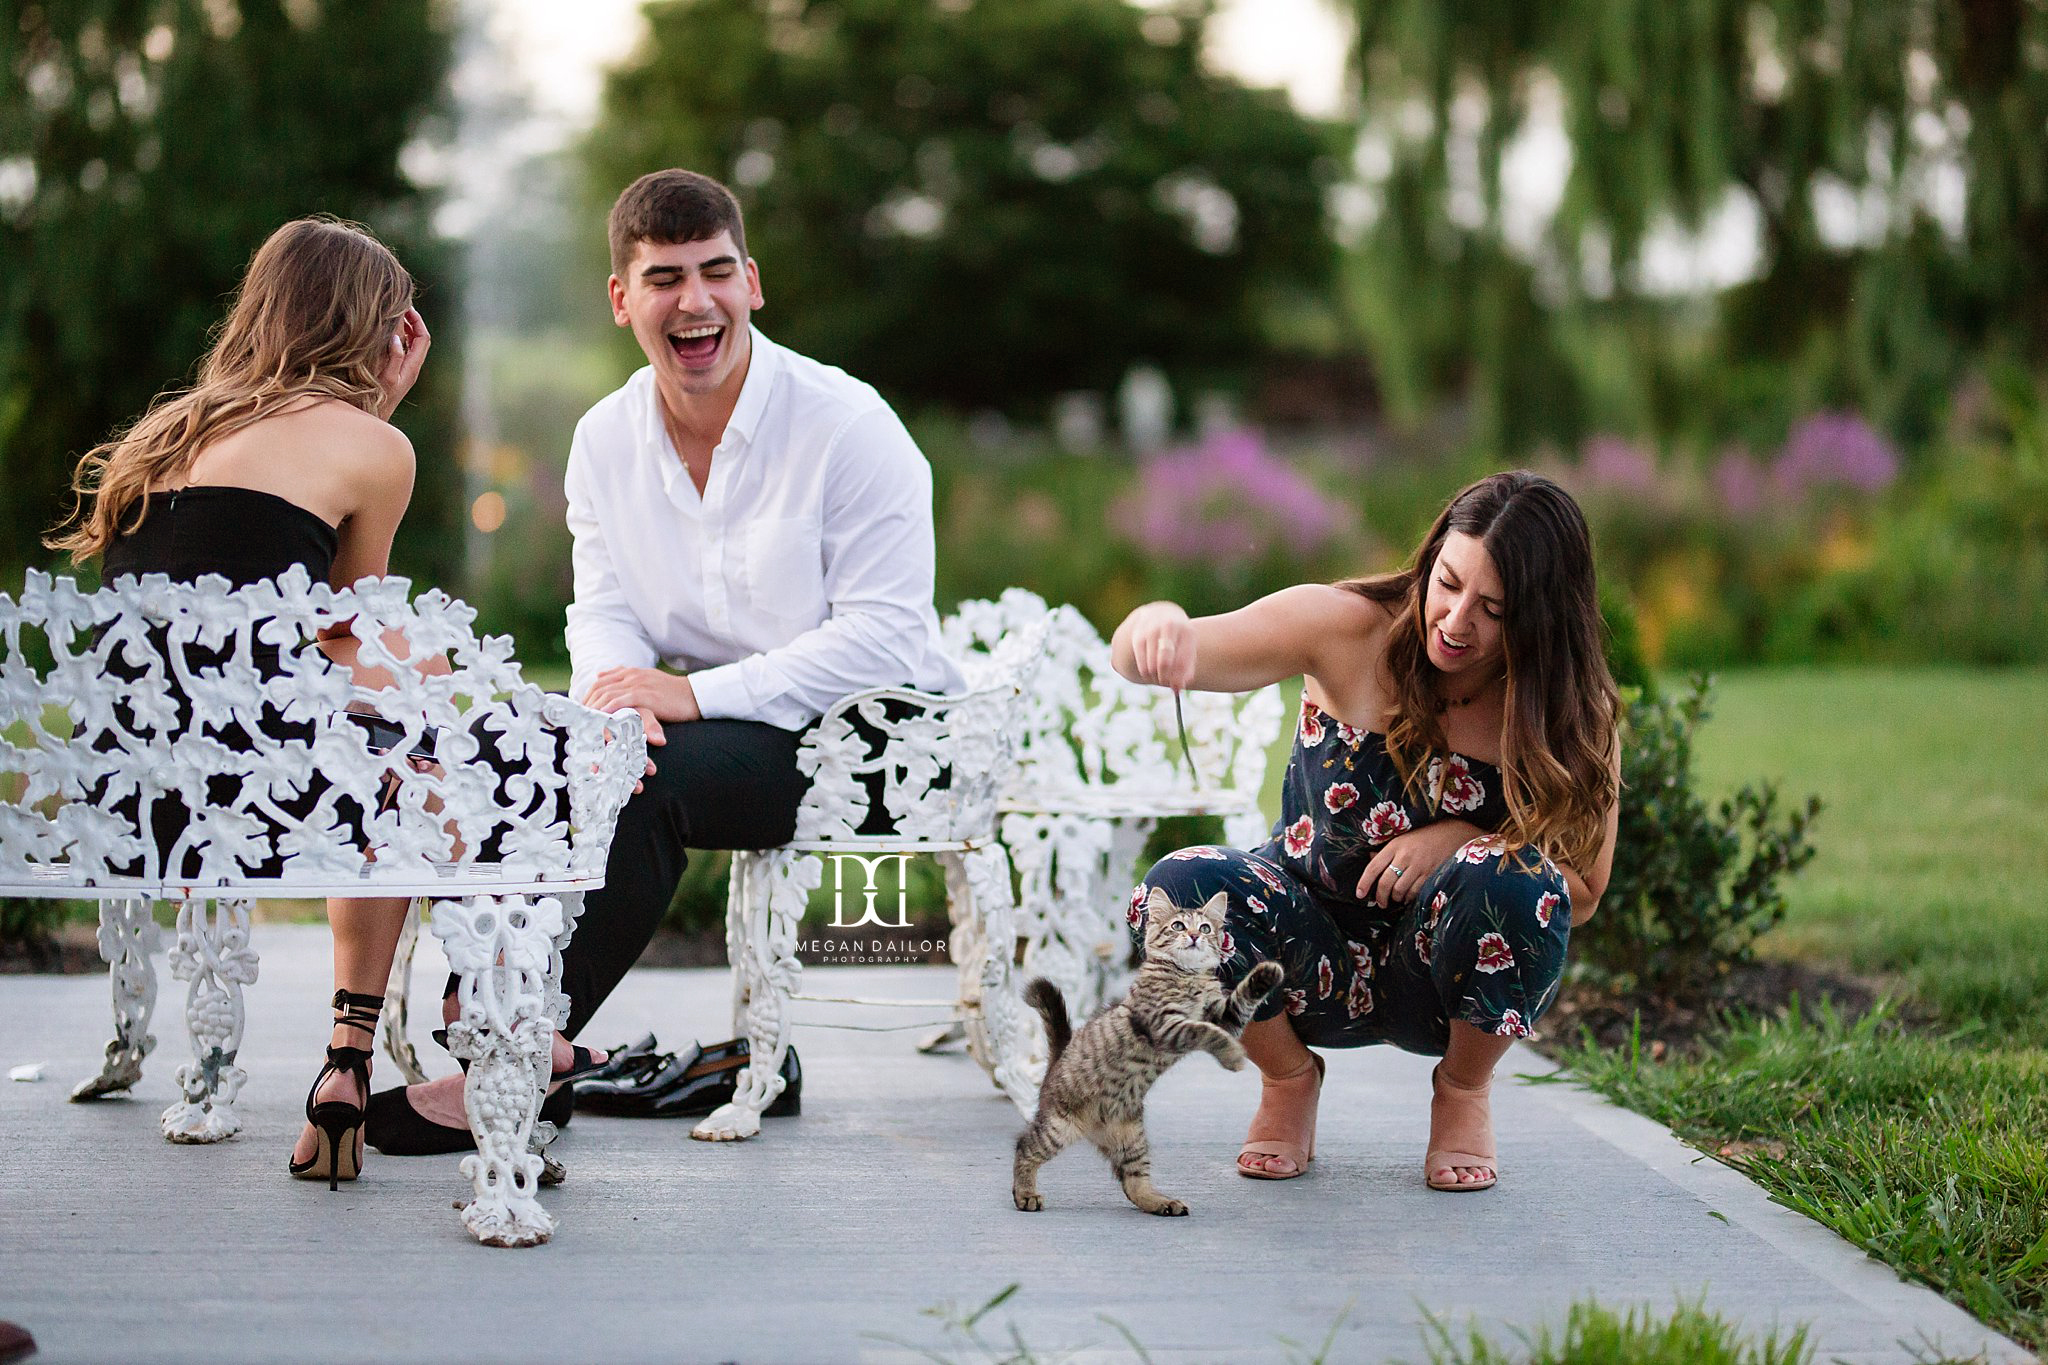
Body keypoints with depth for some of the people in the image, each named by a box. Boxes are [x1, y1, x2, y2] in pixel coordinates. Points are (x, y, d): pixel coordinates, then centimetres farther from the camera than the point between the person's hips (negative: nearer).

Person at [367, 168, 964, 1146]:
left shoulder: (849, 427, -13)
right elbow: (604, 613, 4)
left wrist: (695, 695, -25)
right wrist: (618, 696, -22)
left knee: (654, 777, -31)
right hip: (709, 725, 6)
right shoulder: (605, 439, 6)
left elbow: (882, 635, -18)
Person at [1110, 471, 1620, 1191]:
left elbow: (1582, 892, -7)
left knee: (1510, 882, -34)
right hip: (1317, 967, 0)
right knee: (1181, 887, -31)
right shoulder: (1346, 628, -15)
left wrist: (1463, 840, -25)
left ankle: (1463, 1090, -1)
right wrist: (1160, 626, -48)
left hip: (1444, 976, 0)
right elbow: (1138, 658, -22)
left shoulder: (1573, 716, -11)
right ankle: (1289, 1078, 1)